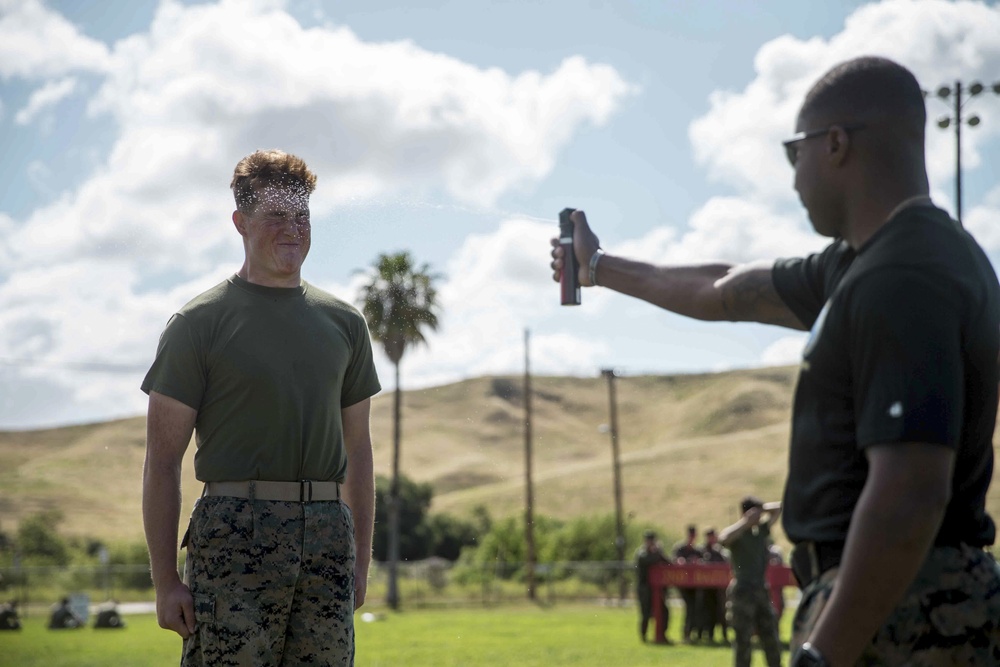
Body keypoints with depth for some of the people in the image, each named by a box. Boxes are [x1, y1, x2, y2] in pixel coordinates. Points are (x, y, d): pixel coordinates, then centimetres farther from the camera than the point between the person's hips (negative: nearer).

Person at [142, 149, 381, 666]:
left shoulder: (343, 323, 15)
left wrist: (360, 561, 14)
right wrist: (165, 581, -6)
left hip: (328, 532, 4)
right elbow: (162, 459, 0)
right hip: (234, 537, -4)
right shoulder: (200, 323, 2)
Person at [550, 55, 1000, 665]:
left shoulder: (902, 281, -19)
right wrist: (599, 266, 41)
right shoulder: (858, 266, 14)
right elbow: (724, 292, 29)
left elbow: (910, 495, -27)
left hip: (895, 616, -10)